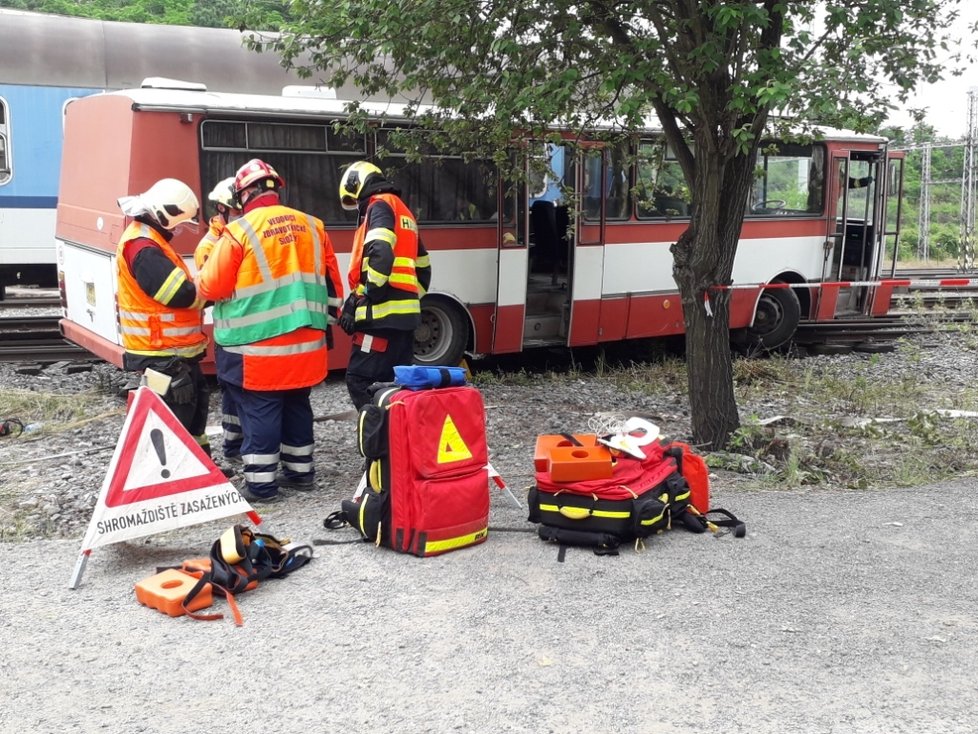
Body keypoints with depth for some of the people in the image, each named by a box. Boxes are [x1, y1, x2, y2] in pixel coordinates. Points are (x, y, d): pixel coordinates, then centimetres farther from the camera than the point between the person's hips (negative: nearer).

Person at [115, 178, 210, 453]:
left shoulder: (149, 240, 13)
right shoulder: (143, 248, -21)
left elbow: (176, 287, 16)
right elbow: (183, 295, -26)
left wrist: (199, 293, -1)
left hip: (174, 350, 11)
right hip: (160, 355, -11)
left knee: (194, 402, 19)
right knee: (176, 413, -5)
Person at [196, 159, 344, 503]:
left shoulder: (239, 232, -12)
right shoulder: (312, 226, 6)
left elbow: (211, 288, -7)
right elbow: (332, 283, 13)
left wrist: (202, 277, 15)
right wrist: (327, 323, 24)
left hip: (258, 346, -5)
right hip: (305, 343, 6)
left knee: (259, 411, 2)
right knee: (296, 404, 18)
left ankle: (260, 484, 7)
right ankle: (300, 471, 27)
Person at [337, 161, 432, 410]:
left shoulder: (380, 205, -4)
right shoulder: (402, 210, 24)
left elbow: (380, 254, -22)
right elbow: (422, 267, 26)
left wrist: (360, 299, -18)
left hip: (383, 314, -10)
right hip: (404, 314, 10)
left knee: (360, 381, -10)